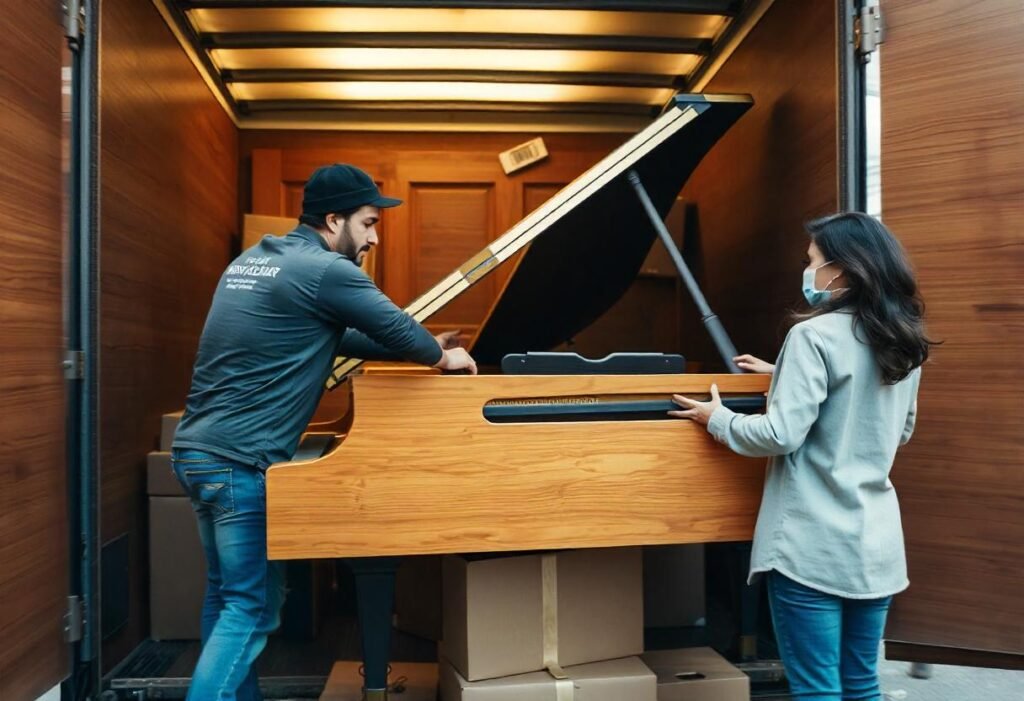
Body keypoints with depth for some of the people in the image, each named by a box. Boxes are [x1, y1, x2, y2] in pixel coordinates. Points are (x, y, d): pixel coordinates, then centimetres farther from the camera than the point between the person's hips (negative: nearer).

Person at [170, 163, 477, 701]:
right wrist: (441, 356, 16)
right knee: (252, 606, 0)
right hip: (239, 460, -10)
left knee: (227, 593, 19)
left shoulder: (254, 259, 16)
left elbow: (333, 337, 21)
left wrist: (421, 348, 21)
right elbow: (396, 327, -5)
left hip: (198, 449, 10)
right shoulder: (324, 269, -13)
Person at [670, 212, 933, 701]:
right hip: (877, 542, 8)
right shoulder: (904, 344, 9)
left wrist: (717, 419, -1)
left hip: (813, 546, -7)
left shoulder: (816, 335, -14)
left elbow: (781, 435, -20)